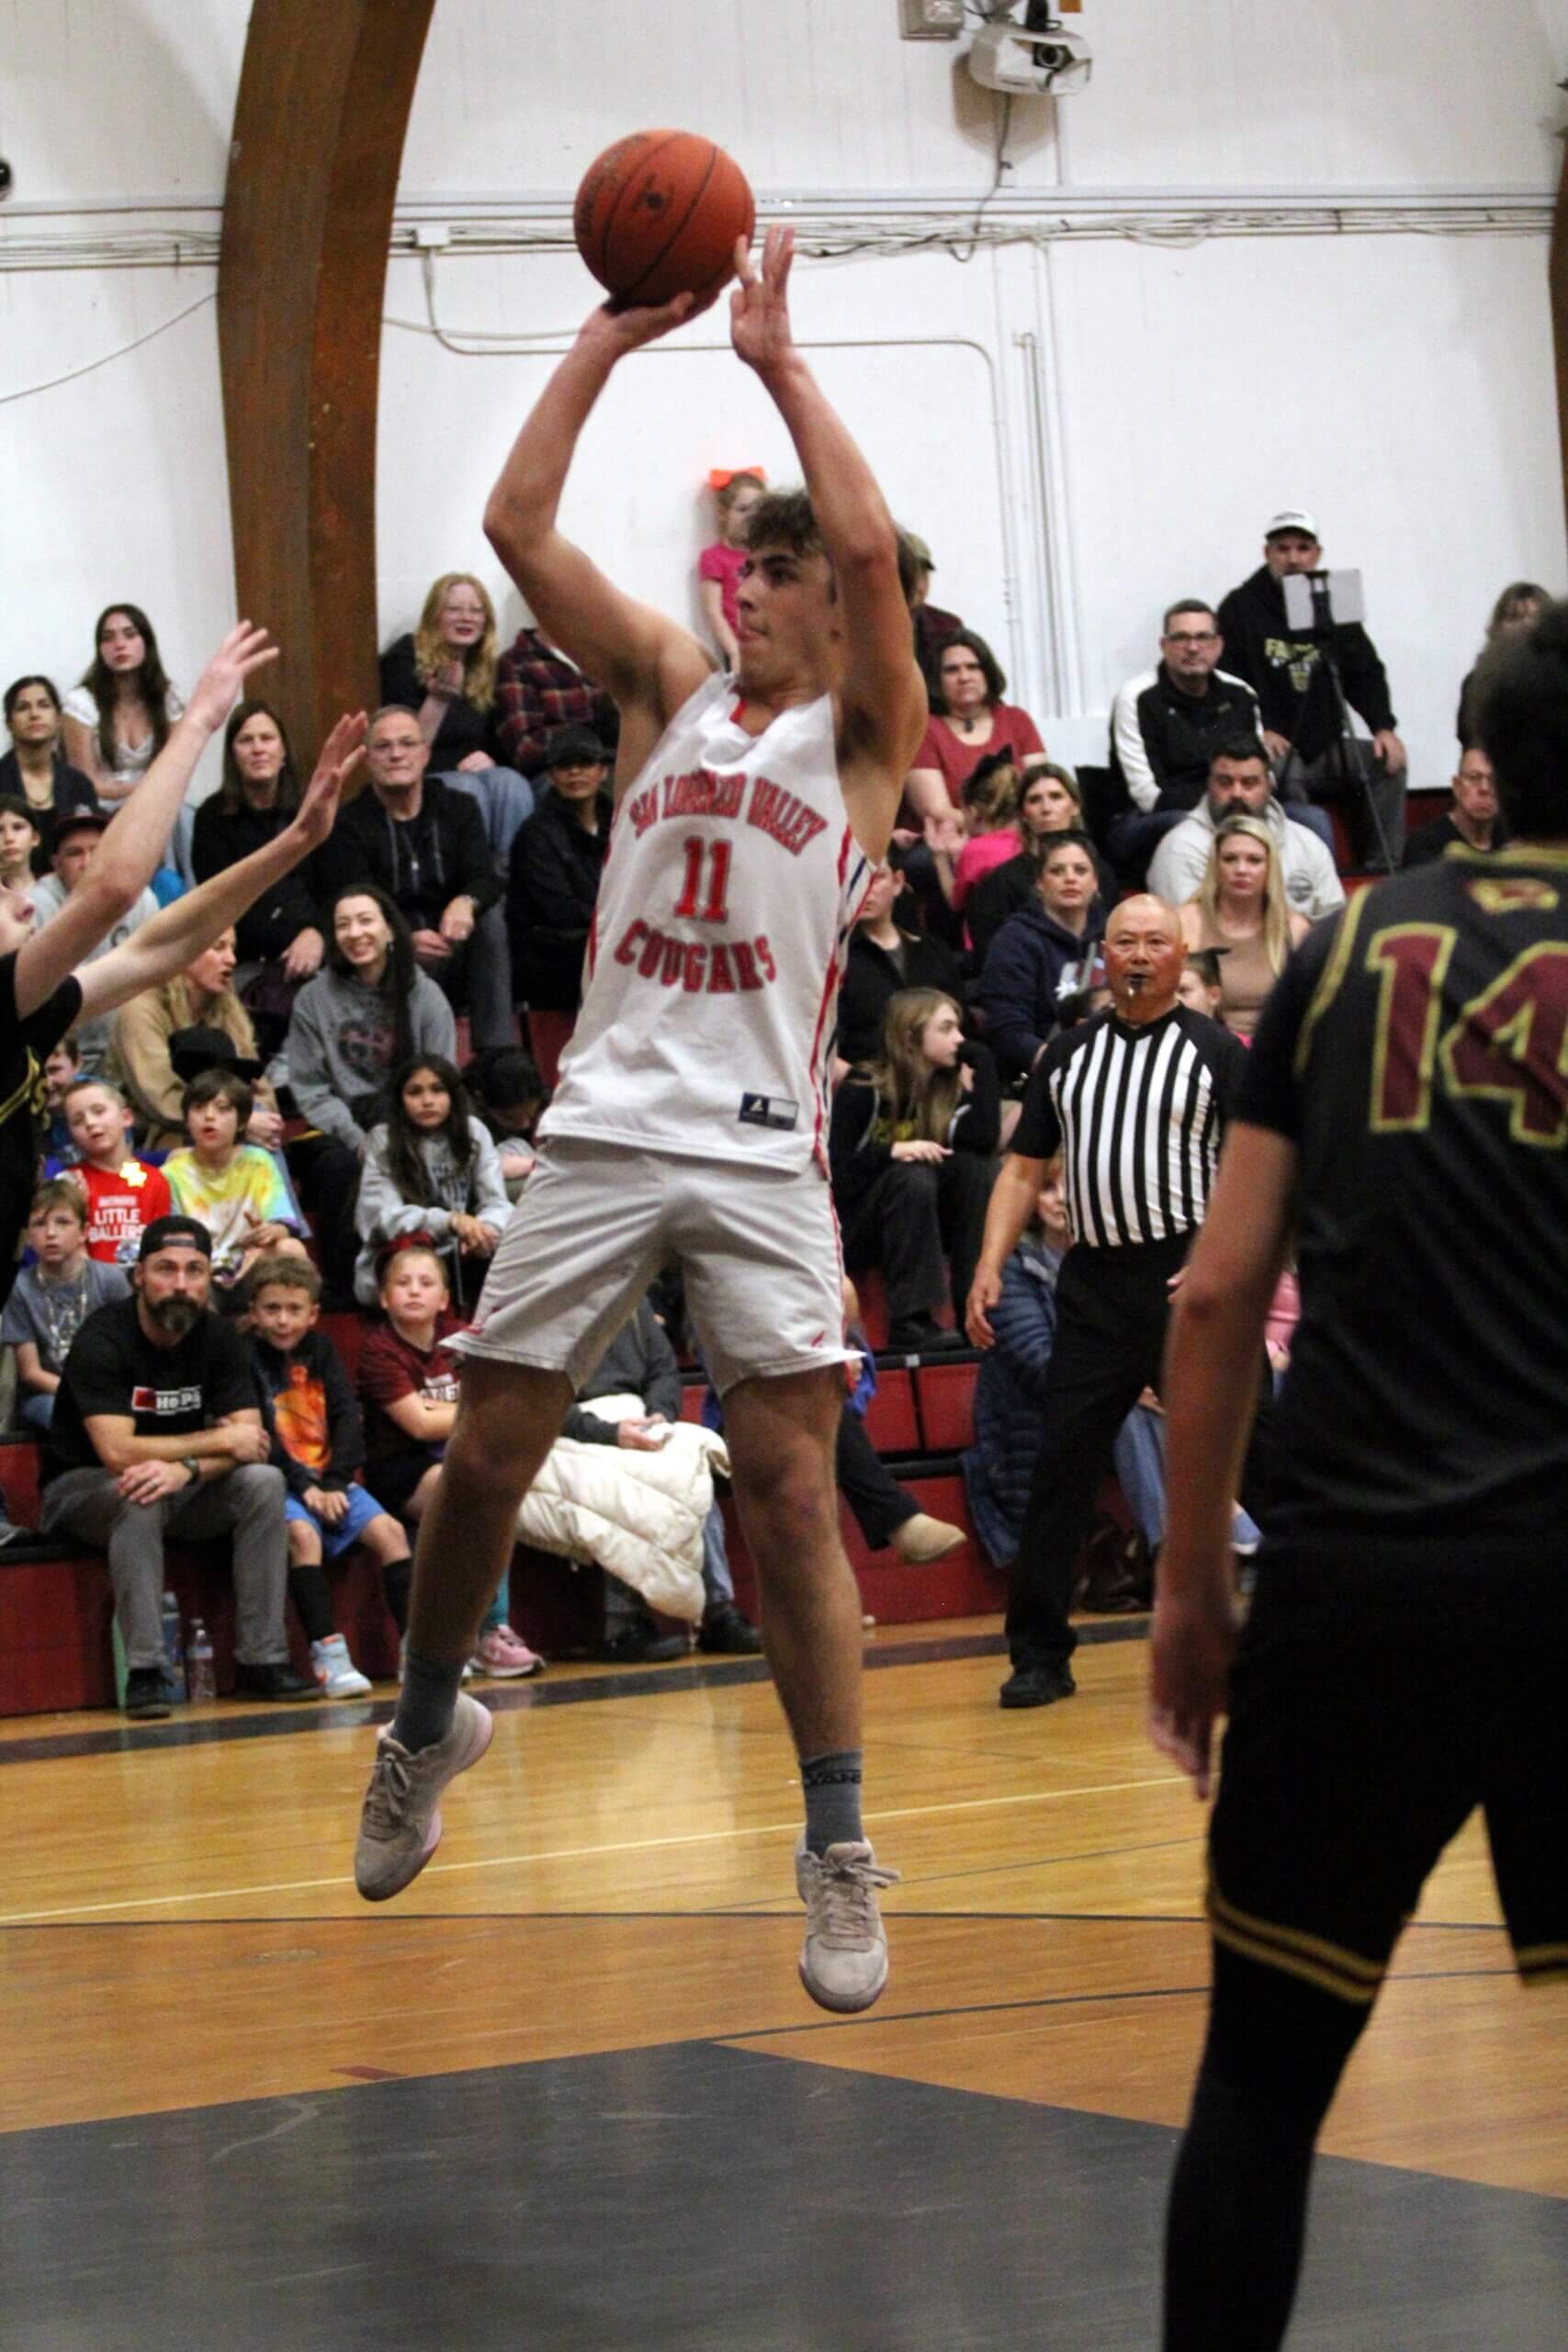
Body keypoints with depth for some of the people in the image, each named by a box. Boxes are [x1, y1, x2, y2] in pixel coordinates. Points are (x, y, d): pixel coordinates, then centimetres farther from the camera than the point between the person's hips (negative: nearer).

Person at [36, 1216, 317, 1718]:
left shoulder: (218, 1337, -5)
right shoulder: (102, 1340, -22)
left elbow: (251, 1440, -13)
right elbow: (118, 1452, -31)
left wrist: (186, 1468, -34)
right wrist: (220, 1441, -22)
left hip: (179, 1489, 5)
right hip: (82, 1488, -5)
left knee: (264, 1481, -20)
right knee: (141, 1498, -37)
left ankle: (261, 1662, -20)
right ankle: (143, 1672, -36)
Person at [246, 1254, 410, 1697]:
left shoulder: (319, 1349, 12)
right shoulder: (246, 1355, -3)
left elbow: (347, 1417, 4)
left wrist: (335, 1483, -10)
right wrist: (304, 1486, -19)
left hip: (329, 1480, 5)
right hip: (278, 1481, -5)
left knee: (389, 1530, -15)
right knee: (303, 1534, -33)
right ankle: (328, 1657, -36)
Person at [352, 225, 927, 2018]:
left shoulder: (863, 727, 5)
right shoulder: (668, 688, 15)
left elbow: (869, 542, -13)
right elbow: (518, 525, 6)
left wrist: (779, 360, -6)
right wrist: (609, 341, 2)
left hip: (760, 1147, -3)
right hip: (605, 1127, 3)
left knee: (787, 1487, -7)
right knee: (487, 1457, 5)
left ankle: (838, 1850, -1)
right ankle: (426, 1726, 30)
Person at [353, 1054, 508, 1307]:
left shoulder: (473, 1132, 3)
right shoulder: (383, 1143, -5)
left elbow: (496, 1203, -4)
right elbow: (385, 1217, -17)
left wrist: (482, 1230, -30)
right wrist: (452, 1221, -33)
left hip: (457, 1257, 3)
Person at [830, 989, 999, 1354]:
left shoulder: (949, 1088, 2)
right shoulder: (863, 1091, -13)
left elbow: (984, 1139, -18)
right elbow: (833, 1172, -18)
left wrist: (980, 1062, -14)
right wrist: (891, 1151, -31)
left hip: (915, 1228, 5)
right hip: (851, 1232, -5)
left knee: (975, 1166, -19)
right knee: (911, 1177, -33)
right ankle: (909, 1321, -34)